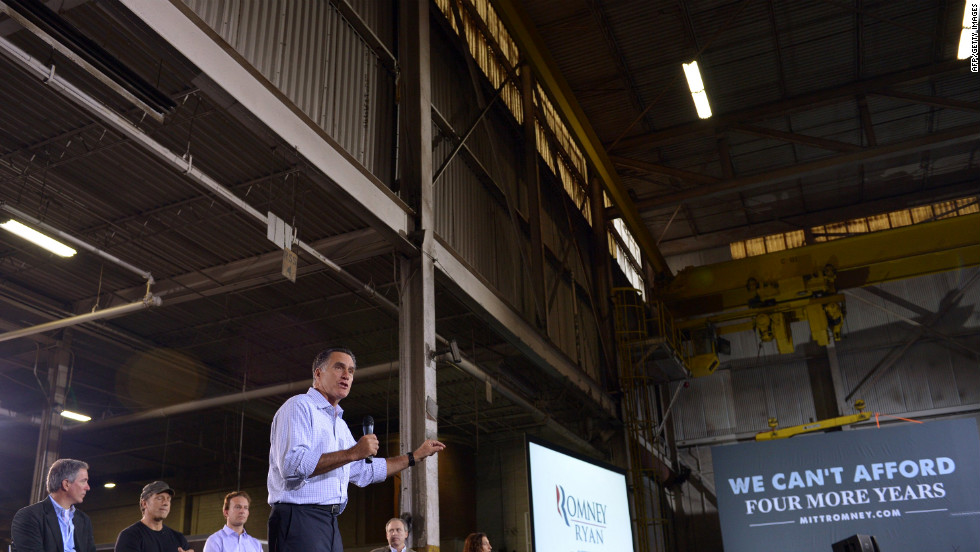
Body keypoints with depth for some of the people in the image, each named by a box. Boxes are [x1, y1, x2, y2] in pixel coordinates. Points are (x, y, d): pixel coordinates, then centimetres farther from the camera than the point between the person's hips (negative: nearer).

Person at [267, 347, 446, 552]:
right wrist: (352, 453, -21)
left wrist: (415, 456, 32)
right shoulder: (299, 406, -6)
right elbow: (292, 465, -21)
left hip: (330, 524, 9)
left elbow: (364, 471, 32)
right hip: (298, 518, -9)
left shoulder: (340, 424, 24)